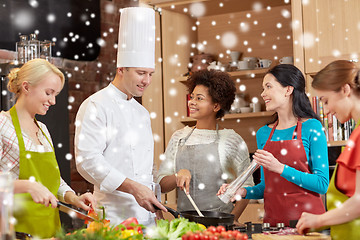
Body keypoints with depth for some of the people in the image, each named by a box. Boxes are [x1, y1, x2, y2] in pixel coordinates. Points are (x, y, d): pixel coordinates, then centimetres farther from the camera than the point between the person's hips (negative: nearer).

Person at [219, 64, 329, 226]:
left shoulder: (311, 127, -5)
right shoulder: (263, 134, 9)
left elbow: (322, 184, -11)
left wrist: (280, 168, -18)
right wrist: (243, 192, -1)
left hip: (306, 217, -4)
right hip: (272, 218, 4)